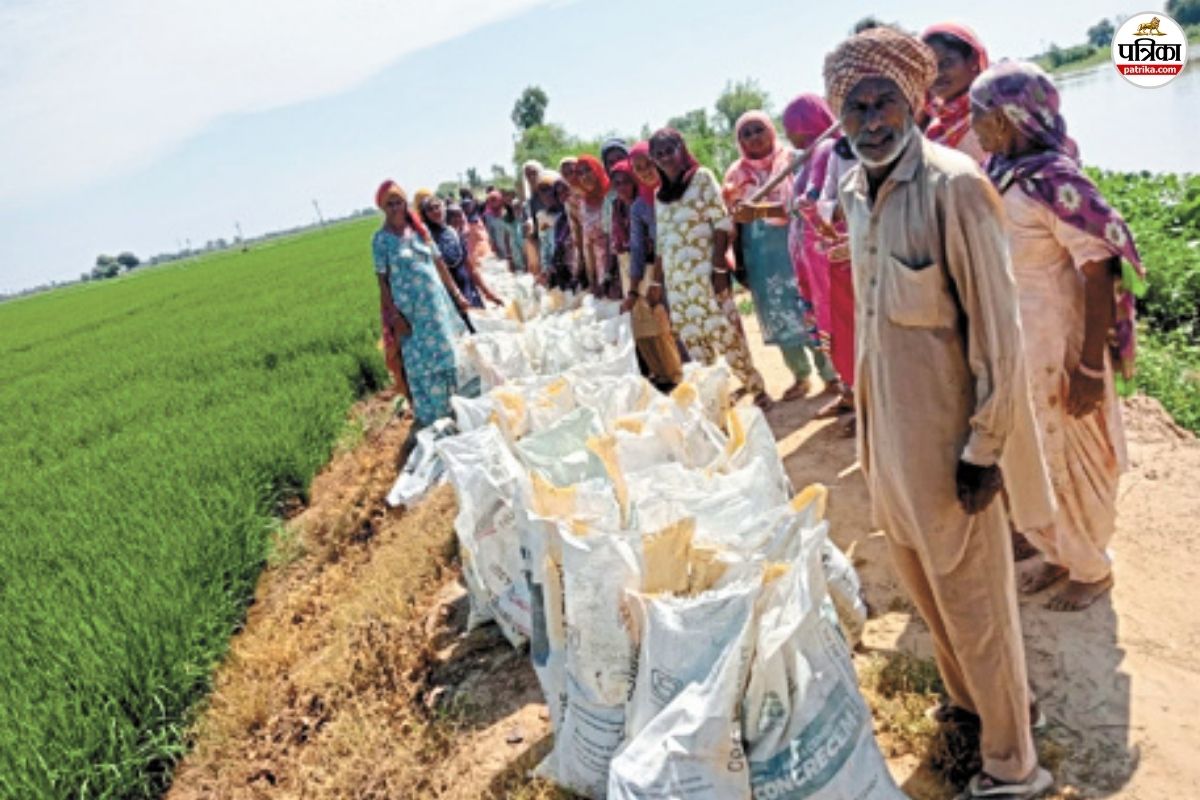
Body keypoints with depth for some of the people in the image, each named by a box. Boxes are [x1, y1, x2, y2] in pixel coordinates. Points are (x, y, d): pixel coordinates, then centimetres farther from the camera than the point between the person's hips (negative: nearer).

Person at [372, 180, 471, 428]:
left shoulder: (419, 229, 7)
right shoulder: (381, 239, -5)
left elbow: (439, 263, 10)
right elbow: (382, 278, -6)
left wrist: (456, 294, 9)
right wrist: (395, 315, -11)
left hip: (437, 301, 5)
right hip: (410, 309, -4)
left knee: (448, 353, 11)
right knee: (422, 361, 2)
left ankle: (453, 406, 27)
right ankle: (429, 416, 15)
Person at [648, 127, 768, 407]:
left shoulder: (702, 177, 3)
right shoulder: (660, 194, 18)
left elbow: (722, 223, -5)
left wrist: (720, 267, -14)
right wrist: (656, 282, 16)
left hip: (705, 271, -5)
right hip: (676, 277, 5)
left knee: (725, 332, -7)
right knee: (692, 340, 1)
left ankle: (756, 388, 6)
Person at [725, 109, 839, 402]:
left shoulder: (789, 160, -2)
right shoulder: (737, 173, 9)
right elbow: (732, 220, 11)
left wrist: (760, 210, -28)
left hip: (790, 246, -4)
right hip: (758, 255, 4)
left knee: (808, 309, -8)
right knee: (778, 314, 8)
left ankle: (831, 372, 1)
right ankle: (801, 376, 20)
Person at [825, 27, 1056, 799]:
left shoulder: (952, 185, -19)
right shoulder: (856, 189, 4)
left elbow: (997, 325, -18)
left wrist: (984, 445, -17)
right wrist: (869, 410, 16)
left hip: (945, 424, -7)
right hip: (887, 416, 8)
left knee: (971, 588, 6)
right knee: (918, 570, 22)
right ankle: (969, 692, 47)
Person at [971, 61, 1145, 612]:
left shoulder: (1054, 180, -21)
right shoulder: (995, 176, 2)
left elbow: (1100, 270, -21)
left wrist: (1092, 367, -21)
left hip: (1054, 348, -7)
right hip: (1009, 345, 7)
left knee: (1068, 461, 10)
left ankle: (1093, 570, 34)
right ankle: (1058, 555, 42)